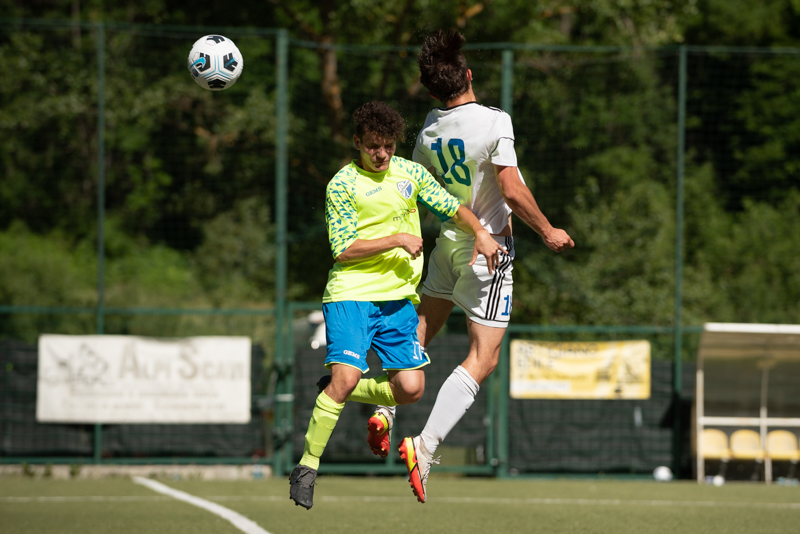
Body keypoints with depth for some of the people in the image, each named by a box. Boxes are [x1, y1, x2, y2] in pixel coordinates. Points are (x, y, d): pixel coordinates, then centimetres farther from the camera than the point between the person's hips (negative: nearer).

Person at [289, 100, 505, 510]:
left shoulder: (410, 173, 10)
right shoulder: (342, 186, -6)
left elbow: (453, 209, 19)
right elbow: (343, 250, -10)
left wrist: (480, 233, 0)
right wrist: (398, 240, -15)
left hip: (398, 298, 6)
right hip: (352, 294, -6)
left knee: (410, 389, -3)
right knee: (346, 376, -22)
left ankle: (333, 394, 21)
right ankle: (307, 468, -10)